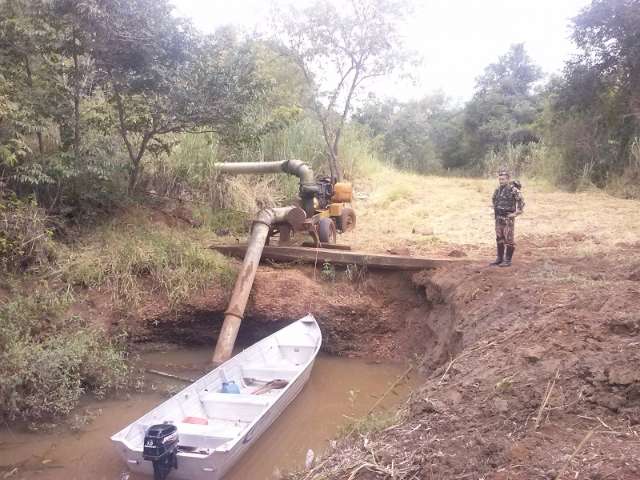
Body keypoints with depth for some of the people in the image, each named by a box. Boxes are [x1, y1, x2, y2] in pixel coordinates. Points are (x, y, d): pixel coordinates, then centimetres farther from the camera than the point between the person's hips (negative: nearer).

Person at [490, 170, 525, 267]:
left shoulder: (512, 189, -14)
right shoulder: (498, 189, 10)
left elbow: (521, 201, -17)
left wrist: (516, 213, -15)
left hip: (508, 218, -8)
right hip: (498, 218, 8)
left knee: (508, 239, -3)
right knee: (499, 239, 12)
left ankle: (508, 260, 2)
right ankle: (499, 258, 20)